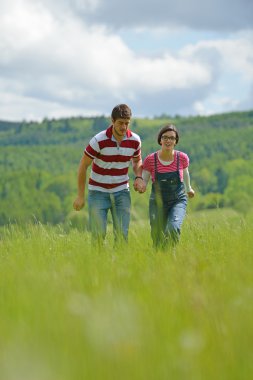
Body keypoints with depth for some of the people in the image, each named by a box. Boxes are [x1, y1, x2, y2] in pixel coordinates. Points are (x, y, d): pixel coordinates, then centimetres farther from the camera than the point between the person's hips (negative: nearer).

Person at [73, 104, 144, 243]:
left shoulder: (134, 140, -8)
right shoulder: (99, 140, -20)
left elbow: (137, 160, 14)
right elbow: (83, 166, -10)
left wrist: (138, 177, -7)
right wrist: (81, 196, -8)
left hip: (121, 191, 3)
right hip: (98, 191, -3)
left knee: (122, 234, -5)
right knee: (99, 234, -7)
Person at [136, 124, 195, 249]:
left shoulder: (182, 158, -8)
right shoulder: (150, 159, -11)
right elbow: (144, 181, -4)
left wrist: (188, 188, 32)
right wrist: (140, 187, -29)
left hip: (178, 201, 0)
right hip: (158, 202, 1)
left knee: (172, 229, -27)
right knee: (158, 240, -1)